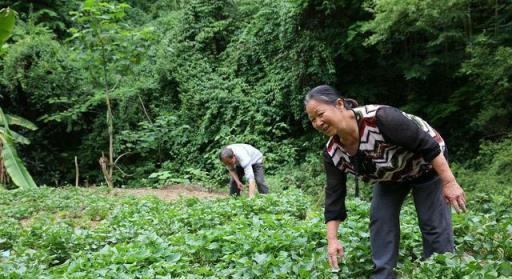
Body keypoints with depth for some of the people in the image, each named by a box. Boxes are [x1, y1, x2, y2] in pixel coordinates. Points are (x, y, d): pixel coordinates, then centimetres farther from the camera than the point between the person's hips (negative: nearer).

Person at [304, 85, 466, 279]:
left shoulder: (380, 118, -39)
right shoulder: (333, 153, -18)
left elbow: (427, 145, -32)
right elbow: (334, 196, -12)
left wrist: (449, 183, -31)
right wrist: (332, 239, -15)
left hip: (425, 164, -5)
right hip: (390, 174, 6)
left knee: (434, 224, -4)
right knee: (379, 219, -2)